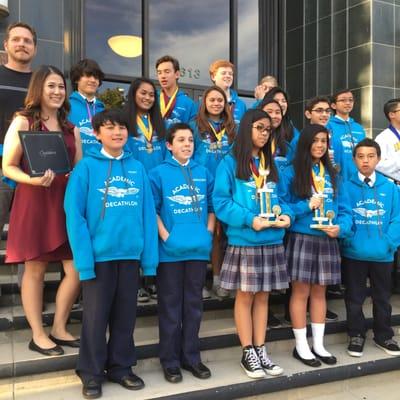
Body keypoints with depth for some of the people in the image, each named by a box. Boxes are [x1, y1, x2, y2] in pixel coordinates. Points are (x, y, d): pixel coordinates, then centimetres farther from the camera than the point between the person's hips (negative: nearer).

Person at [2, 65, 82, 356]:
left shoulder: (71, 128, 15)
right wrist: (33, 180, -21)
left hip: (66, 203, 5)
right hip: (33, 202, -4)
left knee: (77, 270, 1)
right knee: (35, 269, 4)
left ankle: (59, 329, 20)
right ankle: (38, 335, 19)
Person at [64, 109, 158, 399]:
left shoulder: (137, 168, 7)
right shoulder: (86, 167, -4)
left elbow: (147, 214, 4)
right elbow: (75, 215, -9)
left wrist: (150, 256, -1)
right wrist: (84, 258, -16)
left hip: (131, 254, 3)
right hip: (99, 254, -3)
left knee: (126, 314, 14)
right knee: (96, 316, 8)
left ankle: (121, 367, 30)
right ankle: (91, 372, 24)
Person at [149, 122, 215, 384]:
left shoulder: (204, 173, 10)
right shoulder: (159, 173, -1)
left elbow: (212, 206, 14)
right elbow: (152, 209, -6)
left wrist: (208, 233, 3)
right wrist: (165, 236, -14)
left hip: (198, 248, 4)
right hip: (170, 250, -3)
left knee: (194, 304, 12)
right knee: (170, 305, 6)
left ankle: (192, 357, 25)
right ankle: (170, 360, 18)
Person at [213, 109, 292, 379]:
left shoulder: (272, 165, 14)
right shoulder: (230, 163, -4)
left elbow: (281, 197, 15)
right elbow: (221, 201, -11)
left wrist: (287, 215, -7)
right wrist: (249, 220, -21)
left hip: (272, 241, 5)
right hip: (243, 241, -5)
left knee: (263, 296, 12)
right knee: (245, 296, 4)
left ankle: (261, 351, 22)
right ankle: (248, 354, 16)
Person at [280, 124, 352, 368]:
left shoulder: (332, 174, 9)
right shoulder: (291, 173, -4)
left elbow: (345, 209, 6)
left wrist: (340, 227, -12)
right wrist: (307, 206, -17)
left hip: (327, 240, 4)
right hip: (301, 239, -4)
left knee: (319, 292, 13)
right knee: (301, 292, 3)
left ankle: (318, 344, 24)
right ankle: (301, 346, 16)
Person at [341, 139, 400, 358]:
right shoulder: (346, 186, -4)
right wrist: (349, 239, -16)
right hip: (353, 254, -2)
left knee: (382, 298, 17)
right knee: (354, 298, 11)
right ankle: (356, 335, 28)